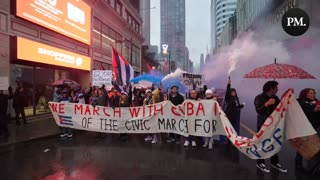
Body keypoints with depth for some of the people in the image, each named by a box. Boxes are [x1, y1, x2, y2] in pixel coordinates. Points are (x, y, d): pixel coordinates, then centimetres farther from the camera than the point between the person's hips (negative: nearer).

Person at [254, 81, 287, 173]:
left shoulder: (275, 98, 9)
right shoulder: (259, 98, -10)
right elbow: (258, 110, -21)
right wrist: (267, 104, -32)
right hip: (263, 125, -6)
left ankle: (275, 163, 27)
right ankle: (260, 163, 16)